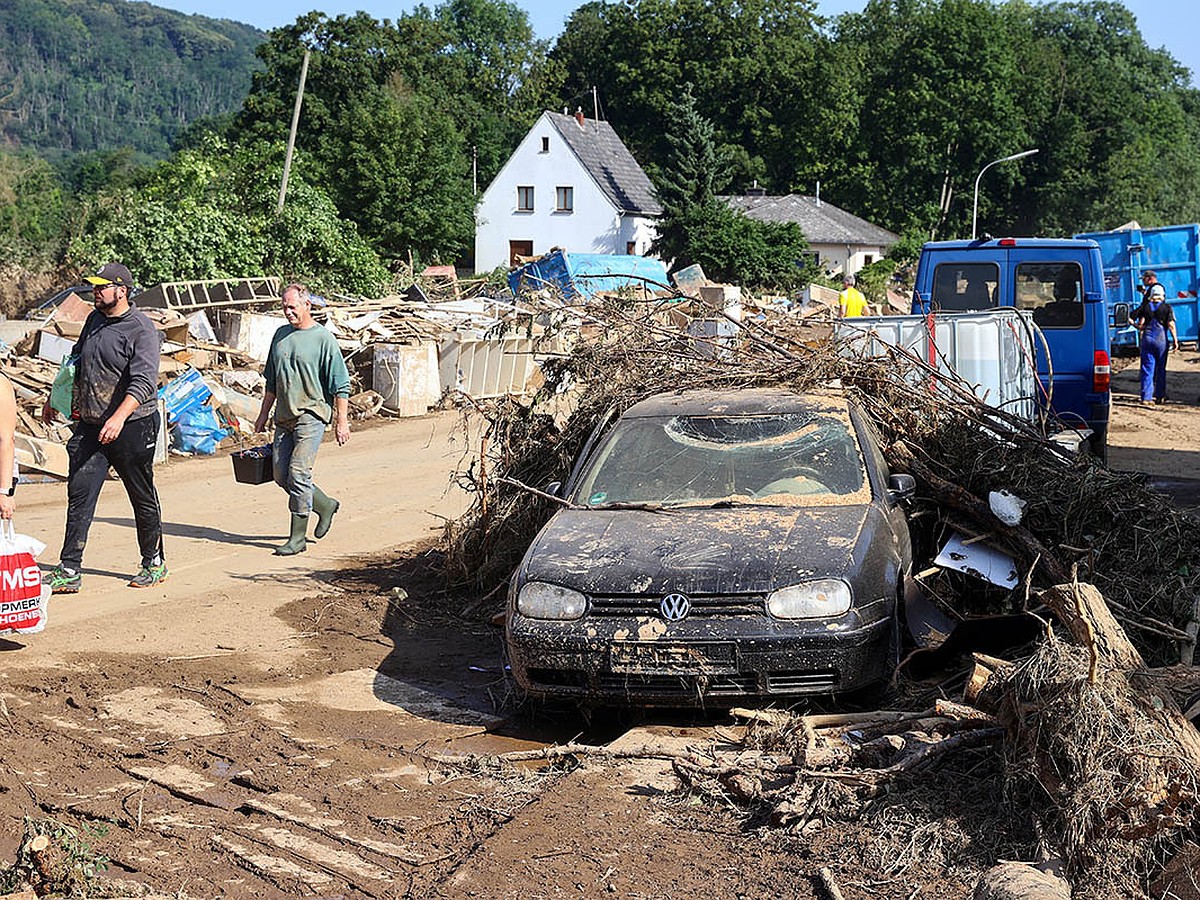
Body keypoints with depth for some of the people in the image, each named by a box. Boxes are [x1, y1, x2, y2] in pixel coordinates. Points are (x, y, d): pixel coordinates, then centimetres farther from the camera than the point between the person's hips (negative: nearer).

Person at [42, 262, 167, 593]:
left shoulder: (141, 330, -14)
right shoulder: (95, 319, 10)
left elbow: (143, 382, -25)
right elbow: (76, 362, 27)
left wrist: (119, 417, -39)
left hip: (132, 426, -6)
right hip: (89, 426, 6)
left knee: (143, 498, 7)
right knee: (79, 494, -2)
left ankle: (154, 564, 23)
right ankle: (69, 571, -2)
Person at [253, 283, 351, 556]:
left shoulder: (324, 339, -7)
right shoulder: (281, 335, 12)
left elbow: (340, 386, -6)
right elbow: (272, 380, 22)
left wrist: (342, 421, -9)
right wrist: (264, 413, 20)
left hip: (311, 414, -7)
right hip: (284, 416, 7)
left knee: (298, 473, -12)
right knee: (281, 475, 7)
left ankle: (298, 537, -4)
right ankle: (324, 505, 29)